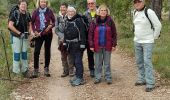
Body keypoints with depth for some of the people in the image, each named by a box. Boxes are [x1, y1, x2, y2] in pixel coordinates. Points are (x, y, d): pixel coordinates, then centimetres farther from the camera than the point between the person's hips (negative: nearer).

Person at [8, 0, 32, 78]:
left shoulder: (27, 14, 6)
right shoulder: (15, 14, -10)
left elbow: (30, 24, 18)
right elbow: (10, 25, -16)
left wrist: (29, 31, -1)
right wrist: (19, 33, -17)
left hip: (25, 36, 5)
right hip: (16, 36, -5)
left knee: (24, 53, 10)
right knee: (17, 53, -2)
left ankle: (24, 70, 20)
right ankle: (16, 71, 6)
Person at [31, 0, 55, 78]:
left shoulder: (49, 11, 0)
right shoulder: (35, 12, 1)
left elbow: (54, 21, 6)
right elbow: (32, 22, 7)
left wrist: (51, 26, -14)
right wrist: (35, 31, -5)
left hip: (48, 34, 1)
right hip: (39, 34, 0)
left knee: (47, 51, 7)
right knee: (36, 51, -7)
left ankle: (46, 69, 18)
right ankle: (35, 70, 1)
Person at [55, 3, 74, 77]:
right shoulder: (58, 18, 7)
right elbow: (56, 29, 5)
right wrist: (62, 37, -8)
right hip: (61, 39, 4)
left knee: (70, 55, -3)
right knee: (63, 56, 7)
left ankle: (71, 71, 7)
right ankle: (65, 71, 16)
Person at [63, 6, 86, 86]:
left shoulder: (78, 20, -10)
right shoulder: (67, 21, 14)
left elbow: (82, 33, -15)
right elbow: (65, 33, 21)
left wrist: (82, 44, -19)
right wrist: (64, 43, 14)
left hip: (77, 45, -7)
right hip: (70, 45, 7)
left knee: (78, 61, -7)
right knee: (74, 61, 13)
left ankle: (80, 78, -3)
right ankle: (77, 75, 22)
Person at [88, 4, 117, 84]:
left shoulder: (110, 21, -2)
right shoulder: (94, 22, -2)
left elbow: (114, 34, 1)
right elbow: (90, 34, 0)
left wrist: (114, 44, -4)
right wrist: (91, 45, -4)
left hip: (107, 46, 0)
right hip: (97, 46, 1)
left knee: (107, 63, 9)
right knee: (98, 63, 9)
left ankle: (108, 77, 19)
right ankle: (97, 77, 19)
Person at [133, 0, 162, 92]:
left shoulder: (149, 12, -16)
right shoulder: (135, 13, 6)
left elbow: (158, 25, -13)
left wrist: (154, 37, -5)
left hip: (147, 42, -7)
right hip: (137, 41, 7)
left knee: (147, 62, -10)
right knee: (139, 61, 13)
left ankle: (150, 83, -4)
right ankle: (142, 79, 25)